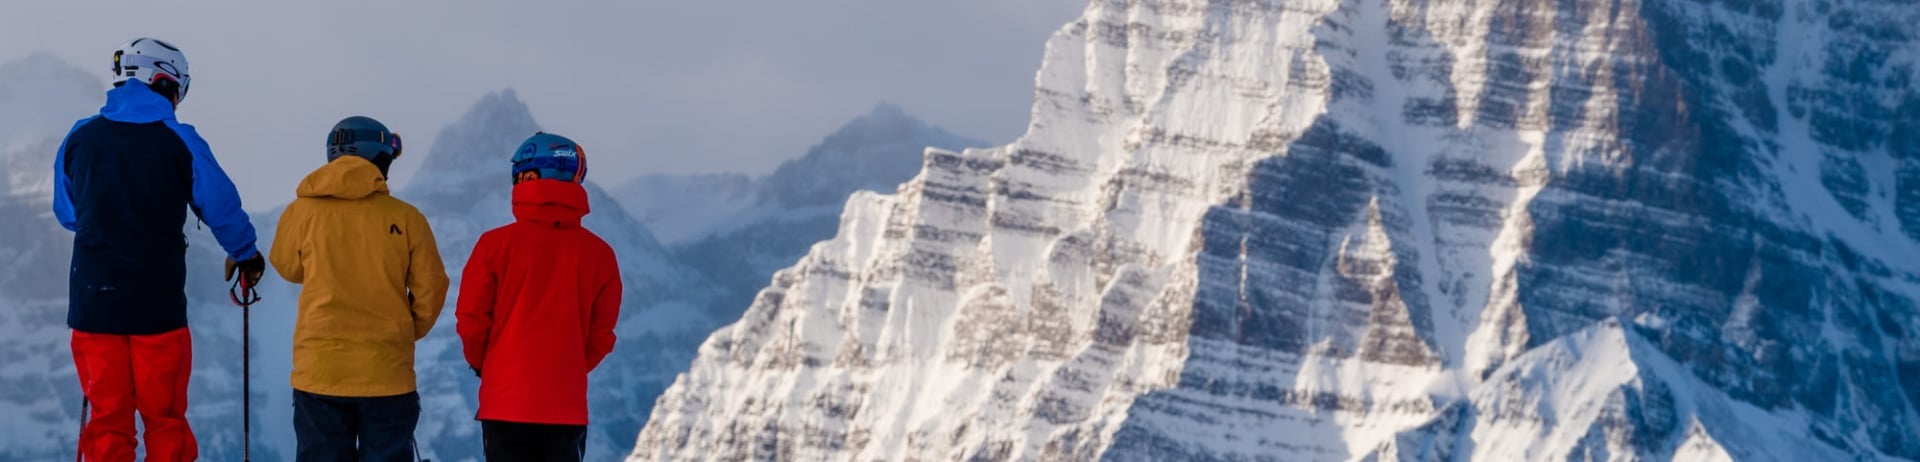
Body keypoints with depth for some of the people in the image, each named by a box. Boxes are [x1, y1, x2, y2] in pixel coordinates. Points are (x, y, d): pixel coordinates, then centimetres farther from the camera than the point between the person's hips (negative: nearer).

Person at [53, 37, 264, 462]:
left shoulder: (80, 138, 2)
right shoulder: (180, 142, -8)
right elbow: (223, 209, -1)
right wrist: (245, 255, 19)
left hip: (92, 303, 3)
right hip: (157, 304, -3)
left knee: (106, 421, 9)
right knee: (165, 422, 8)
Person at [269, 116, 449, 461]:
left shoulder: (303, 212, -3)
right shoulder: (405, 218, -4)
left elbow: (288, 268, 15)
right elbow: (430, 290, 2)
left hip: (319, 371, 1)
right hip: (387, 374, -1)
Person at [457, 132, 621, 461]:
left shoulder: (497, 244, -7)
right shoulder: (598, 253, 0)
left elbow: (471, 320, -2)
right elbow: (602, 332, 4)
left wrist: (482, 364, 16)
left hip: (507, 400, -2)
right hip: (568, 404, 2)